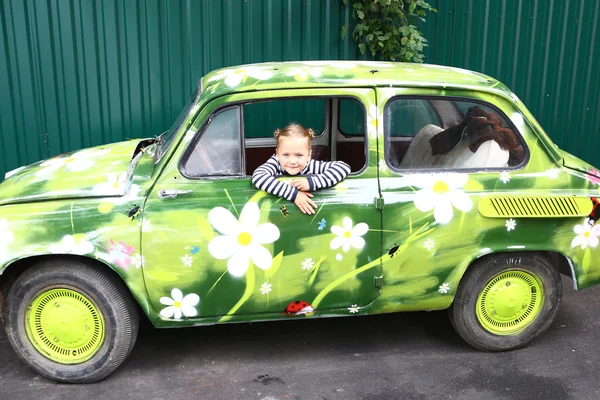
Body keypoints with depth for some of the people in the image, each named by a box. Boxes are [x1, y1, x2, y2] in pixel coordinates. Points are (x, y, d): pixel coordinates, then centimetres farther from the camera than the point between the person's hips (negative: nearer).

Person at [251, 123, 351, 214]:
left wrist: (312, 182, -30)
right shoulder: (276, 162, -17)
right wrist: (293, 194, -39)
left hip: (308, 213, 1)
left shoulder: (312, 166, -16)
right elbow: (257, 177, -36)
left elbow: (344, 167, -22)